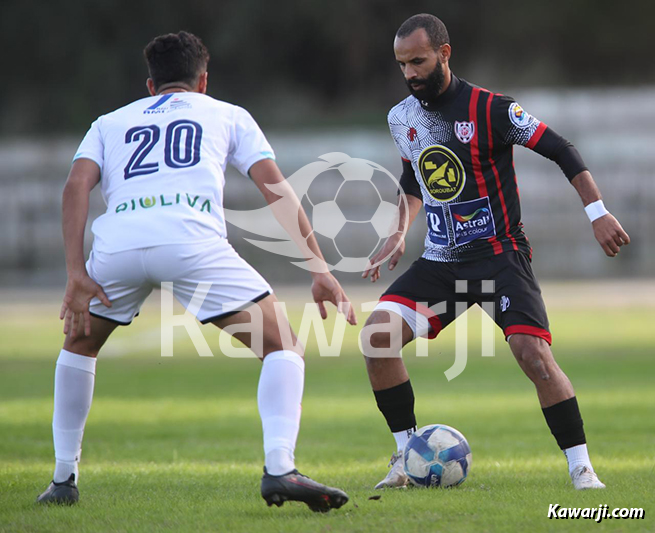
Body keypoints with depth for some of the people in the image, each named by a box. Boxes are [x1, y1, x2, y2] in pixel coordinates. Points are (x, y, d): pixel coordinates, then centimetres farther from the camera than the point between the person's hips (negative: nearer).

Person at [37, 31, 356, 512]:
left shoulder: (110, 123, 32)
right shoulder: (228, 115, 30)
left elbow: (77, 184, 13)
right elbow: (276, 188, 16)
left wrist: (76, 273, 6)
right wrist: (319, 268, 14)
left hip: (117, 244, 3)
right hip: (192, 239, -3)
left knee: (80, 344, 31)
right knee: (283, 347, 8)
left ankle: (64, 479, 28)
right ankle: (280, 469, -13)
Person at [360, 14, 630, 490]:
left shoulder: (489, 110, -13)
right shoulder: (402, 118, 6)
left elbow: (562, 151, -11)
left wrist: (597, 211, -18)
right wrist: (400, 233, 12)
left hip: (500, 253, -5)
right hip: (440, 260, 5)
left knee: (533, 352, -22)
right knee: (377, 335, -14)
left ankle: (581, 467, -10)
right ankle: (408, 456, -1)